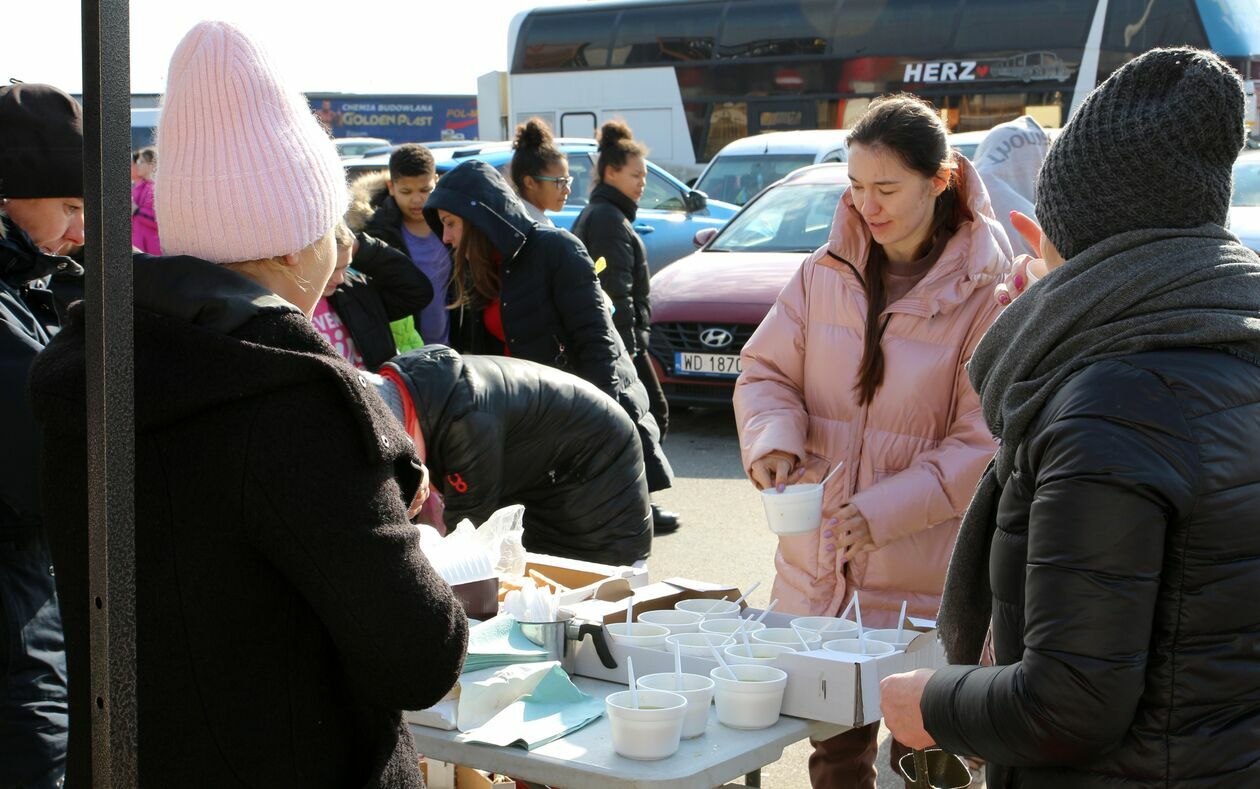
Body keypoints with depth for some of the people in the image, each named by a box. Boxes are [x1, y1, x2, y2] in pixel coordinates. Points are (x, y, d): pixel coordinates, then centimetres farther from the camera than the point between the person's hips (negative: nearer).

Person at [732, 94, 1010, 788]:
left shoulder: (985, 291, -10)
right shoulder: (826, 273, 4)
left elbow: (985, 441, -11)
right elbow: (766, 372, 8)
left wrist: (886, 510, -20)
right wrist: (773, 440, -13)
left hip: (925, 582, -4)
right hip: (818, 572, 4)